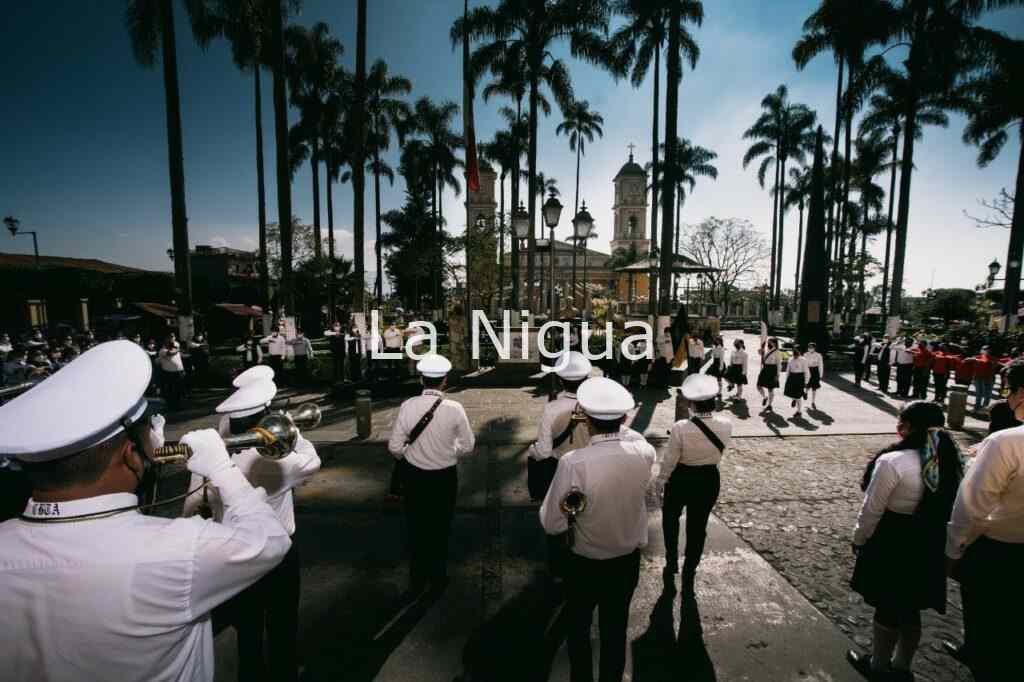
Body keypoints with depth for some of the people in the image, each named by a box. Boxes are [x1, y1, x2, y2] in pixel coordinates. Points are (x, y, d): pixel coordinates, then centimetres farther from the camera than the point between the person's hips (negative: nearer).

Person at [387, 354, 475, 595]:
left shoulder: (407, 406, -16)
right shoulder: (454, 409, -19)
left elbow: (395, 447, -11)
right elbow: (468, 446, -10)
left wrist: (410, 455, 9)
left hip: (414, 476, 1)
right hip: (445, 476, -1)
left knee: (416, 528, 21)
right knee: (440, 528, 20)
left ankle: (417, 582, 36)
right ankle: (438, 579, 37)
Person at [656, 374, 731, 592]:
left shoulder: (680, 428, -28)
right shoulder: (726, 425, -17)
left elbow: (669, 460, -16)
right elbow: (720, 450, 3)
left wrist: (660, 483, -2)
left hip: (681, 479, -3)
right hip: (709, 480, 3)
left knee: (670, 518, 27)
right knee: (698, 527, 21)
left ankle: (672, 562, 38)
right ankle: (689, 573, 37)